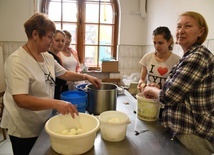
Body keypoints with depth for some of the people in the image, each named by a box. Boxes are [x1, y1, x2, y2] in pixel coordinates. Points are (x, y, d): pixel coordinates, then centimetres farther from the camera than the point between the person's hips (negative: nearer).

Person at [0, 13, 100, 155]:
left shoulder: (48, 57, 0)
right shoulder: (17, 60, -24)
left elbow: (64, 74, 12)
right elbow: (20, 99, -31)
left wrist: (86, 77, -1)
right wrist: (56, 103, -41)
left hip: (44, 123, 7)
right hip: (25, 130, -7)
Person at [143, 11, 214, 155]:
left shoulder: (197, 57, -22)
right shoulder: (191, 56, 10)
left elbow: (169, 96, -24)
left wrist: (151, 90, -5)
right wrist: (157, 90, 2)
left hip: (194, 134, -9)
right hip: (189, 128, 9)